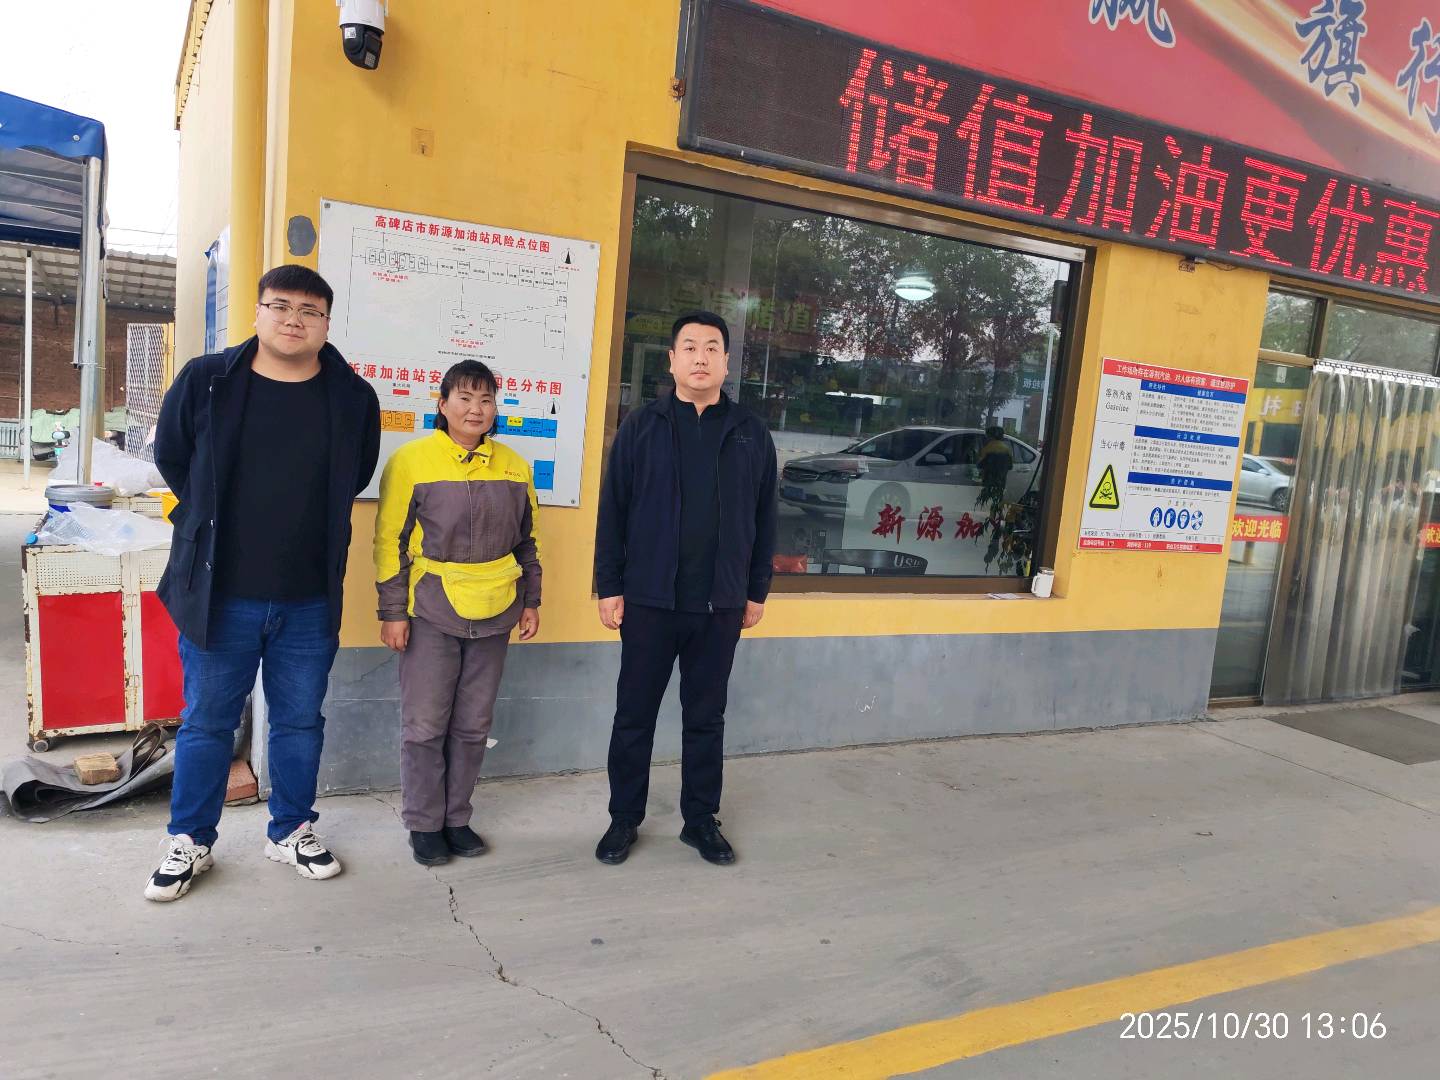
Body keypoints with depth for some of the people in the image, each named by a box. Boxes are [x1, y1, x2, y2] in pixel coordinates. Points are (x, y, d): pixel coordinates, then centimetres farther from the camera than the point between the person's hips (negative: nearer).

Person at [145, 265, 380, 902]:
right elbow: (171, 459, 10)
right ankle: (190, 842, 31)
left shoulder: (353, 399, -3)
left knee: (300, 722, 14)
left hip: (309, 603, 1)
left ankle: (290, 832, 33)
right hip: (219, 595, -1)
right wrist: (217, 524, 12)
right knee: (206, 722, 12)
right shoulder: (205, 381, -5)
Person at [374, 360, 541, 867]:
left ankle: (457, 817, 26)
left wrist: (531, 601, 12)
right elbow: (390, 540, -5)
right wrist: (393, 612, -7)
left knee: (473, 725, 11)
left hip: (493, 615, 4)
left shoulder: (513, 467, 6)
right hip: (431, 613, -3)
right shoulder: (411, 461, -6)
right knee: (425, 725, 4)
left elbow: (526, 540, 14)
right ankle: (423, 824, 20)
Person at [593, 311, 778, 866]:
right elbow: (613, 512, -1)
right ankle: (624, 819, 25)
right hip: (649, 600, -1)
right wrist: (609, 587, -4)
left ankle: (701, 819, 27)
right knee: (635, 714, 9)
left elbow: (764, 519, 8)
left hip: (721, 605, 1)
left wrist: (756, 591, 6)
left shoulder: (750, 432, 5)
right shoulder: (641, 426, 0)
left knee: (706, 717, 12)